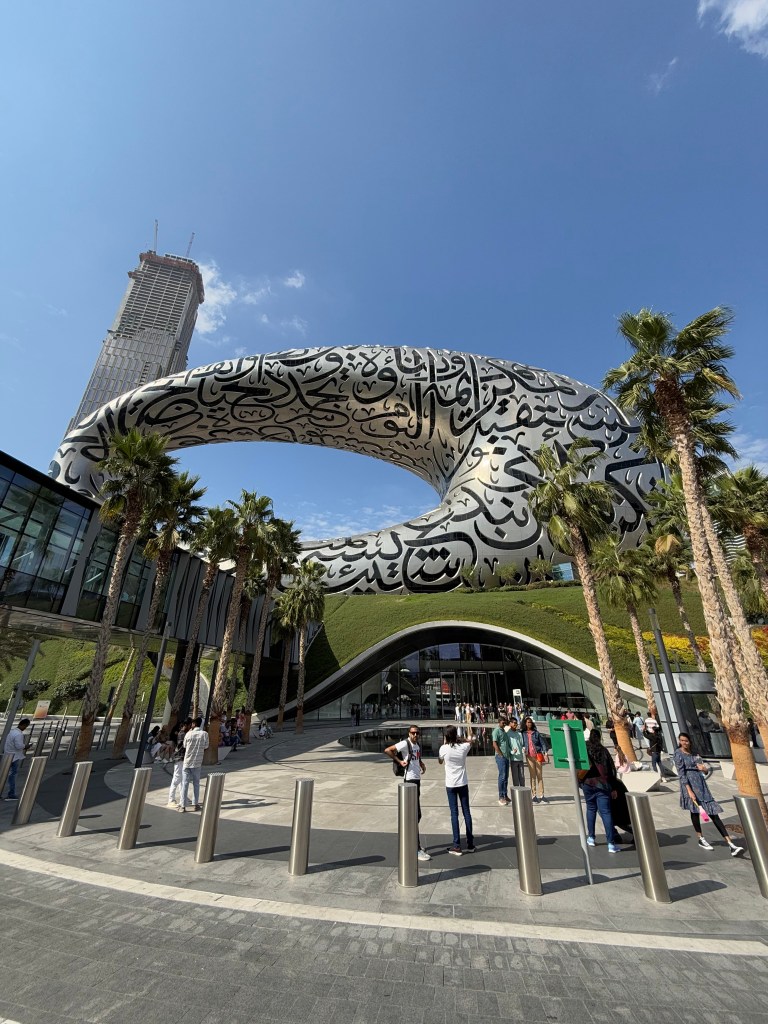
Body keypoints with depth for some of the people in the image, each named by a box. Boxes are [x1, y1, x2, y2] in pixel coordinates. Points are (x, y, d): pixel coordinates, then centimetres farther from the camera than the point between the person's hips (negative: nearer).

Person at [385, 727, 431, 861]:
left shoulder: (418, 745, 9)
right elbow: (387, 750, -22)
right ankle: (418, 850, 0)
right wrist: (400, 761, -18)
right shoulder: (405, 744, -17)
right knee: (414, 816, -6)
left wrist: (422, 764, 10)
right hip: (409, 780, -9)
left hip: (417, 780, 9)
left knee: (417, 815, 18)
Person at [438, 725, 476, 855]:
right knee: (466, 812, 12)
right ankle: (470, 844, 20)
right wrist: (459, 739, 8)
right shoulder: (463, 747, -9)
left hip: (450, 785, -2)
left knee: (454, 813, 4)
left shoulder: (443, 748, -14)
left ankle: (457, 846, 5)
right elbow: (471, 739, 14)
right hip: (463, 784, 2)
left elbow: (440, 761, 9)